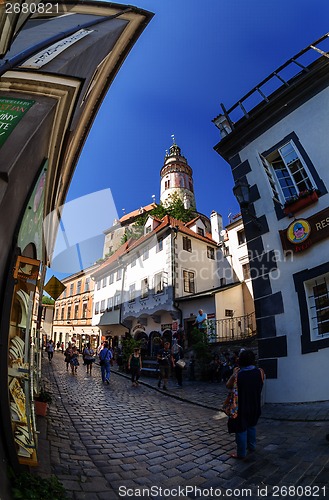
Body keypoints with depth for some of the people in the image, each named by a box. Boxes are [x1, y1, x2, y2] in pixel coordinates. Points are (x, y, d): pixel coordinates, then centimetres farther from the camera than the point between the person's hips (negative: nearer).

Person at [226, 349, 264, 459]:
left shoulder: (238, 375, -24)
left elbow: (228, 386, -7)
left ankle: (241, 453, 22)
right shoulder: (260, 372, -15)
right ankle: (251, 446, 41)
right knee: (251, 426, 27)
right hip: (254, 406, 5)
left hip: (241, 407, -4)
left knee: (241, 429, 11)